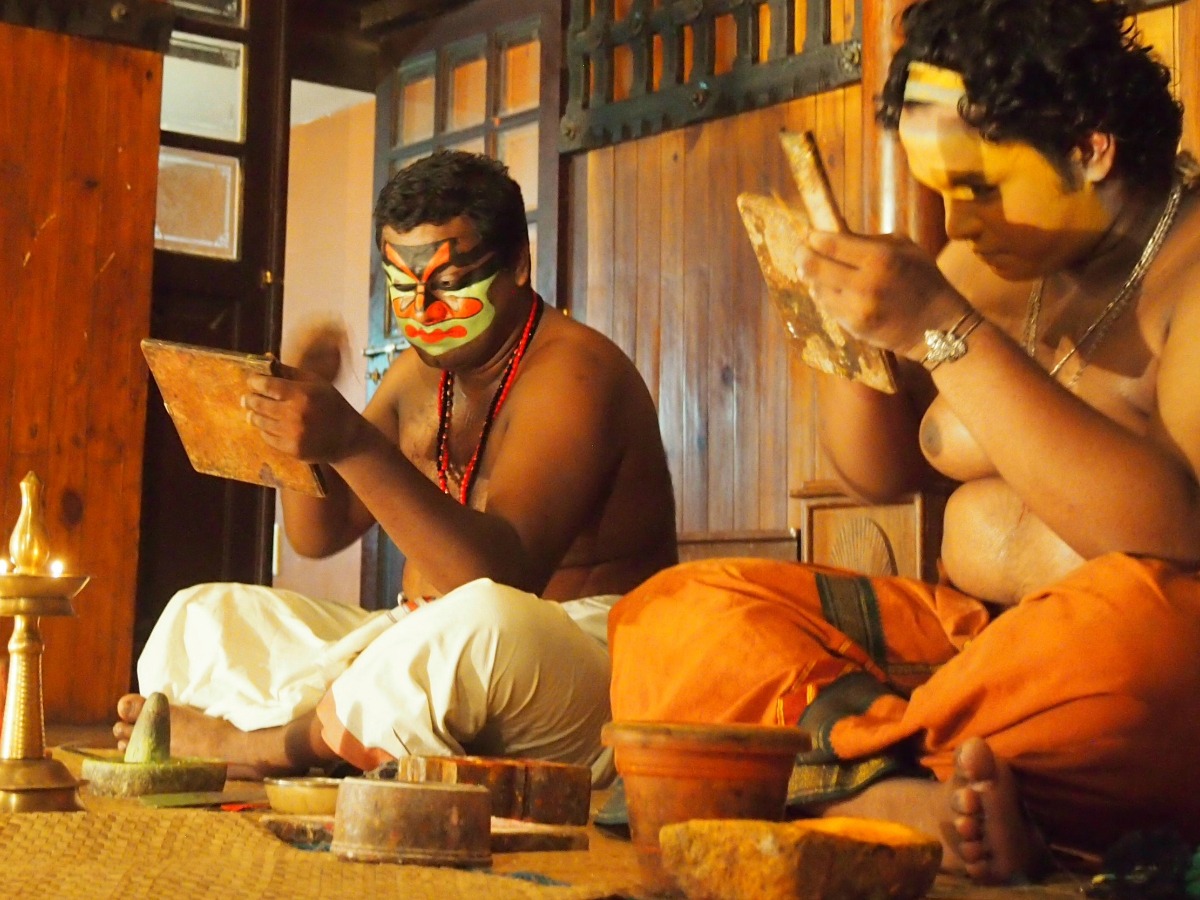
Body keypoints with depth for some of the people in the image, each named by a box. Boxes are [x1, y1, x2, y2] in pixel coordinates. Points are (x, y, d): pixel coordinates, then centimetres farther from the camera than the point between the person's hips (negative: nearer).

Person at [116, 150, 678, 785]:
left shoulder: (571, 372, -14)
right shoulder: (421, 372, 12)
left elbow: (507, 573, -29)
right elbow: (318, 535, 12)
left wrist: (353, 444, -37)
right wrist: (307, 429, -8)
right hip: (425, 648, 8)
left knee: (478, 623, -41)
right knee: (203, 618, 2)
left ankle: (254, 745, -21)